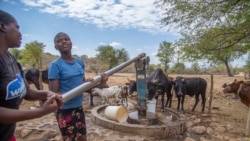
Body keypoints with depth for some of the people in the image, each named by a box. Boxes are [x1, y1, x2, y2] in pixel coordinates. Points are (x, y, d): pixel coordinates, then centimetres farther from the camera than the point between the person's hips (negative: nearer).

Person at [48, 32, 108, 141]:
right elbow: (54, 94, -17)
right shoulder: (55, 65, -15)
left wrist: (99, 83, -7)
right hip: (65, 110, -6)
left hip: (79, 107, 6)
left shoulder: (80, 62, 2)